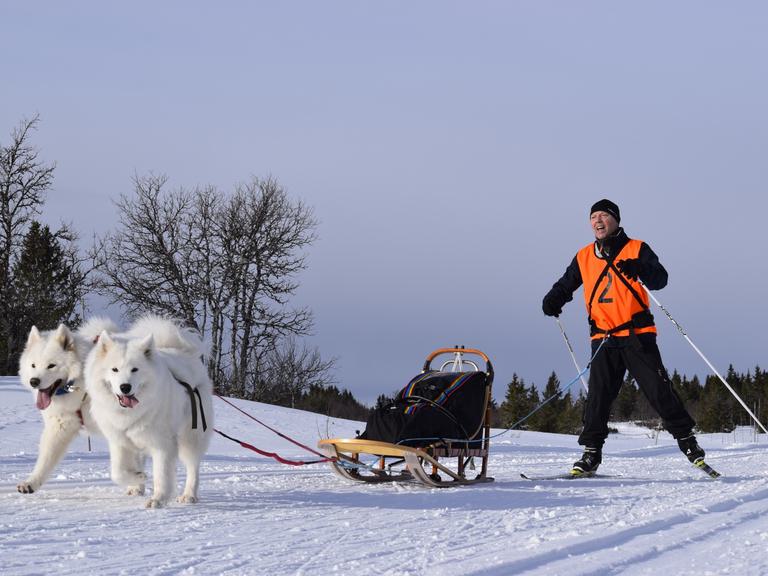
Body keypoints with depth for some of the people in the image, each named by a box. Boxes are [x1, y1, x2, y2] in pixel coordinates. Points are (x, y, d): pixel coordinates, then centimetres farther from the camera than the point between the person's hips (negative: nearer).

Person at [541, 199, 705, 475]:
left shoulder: (636, 249, 0)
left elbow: (660, 279, -11)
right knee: (598, 395, -5)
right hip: (603, 338, 3)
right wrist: (554, 299, 0)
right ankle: (591, 451, -1)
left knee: (658, 390, -5)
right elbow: (567, 284, 22)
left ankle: (686, 437, 5)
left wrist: (640, 270, -33)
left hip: (638, 335, -3)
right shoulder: (584, 257, 12)